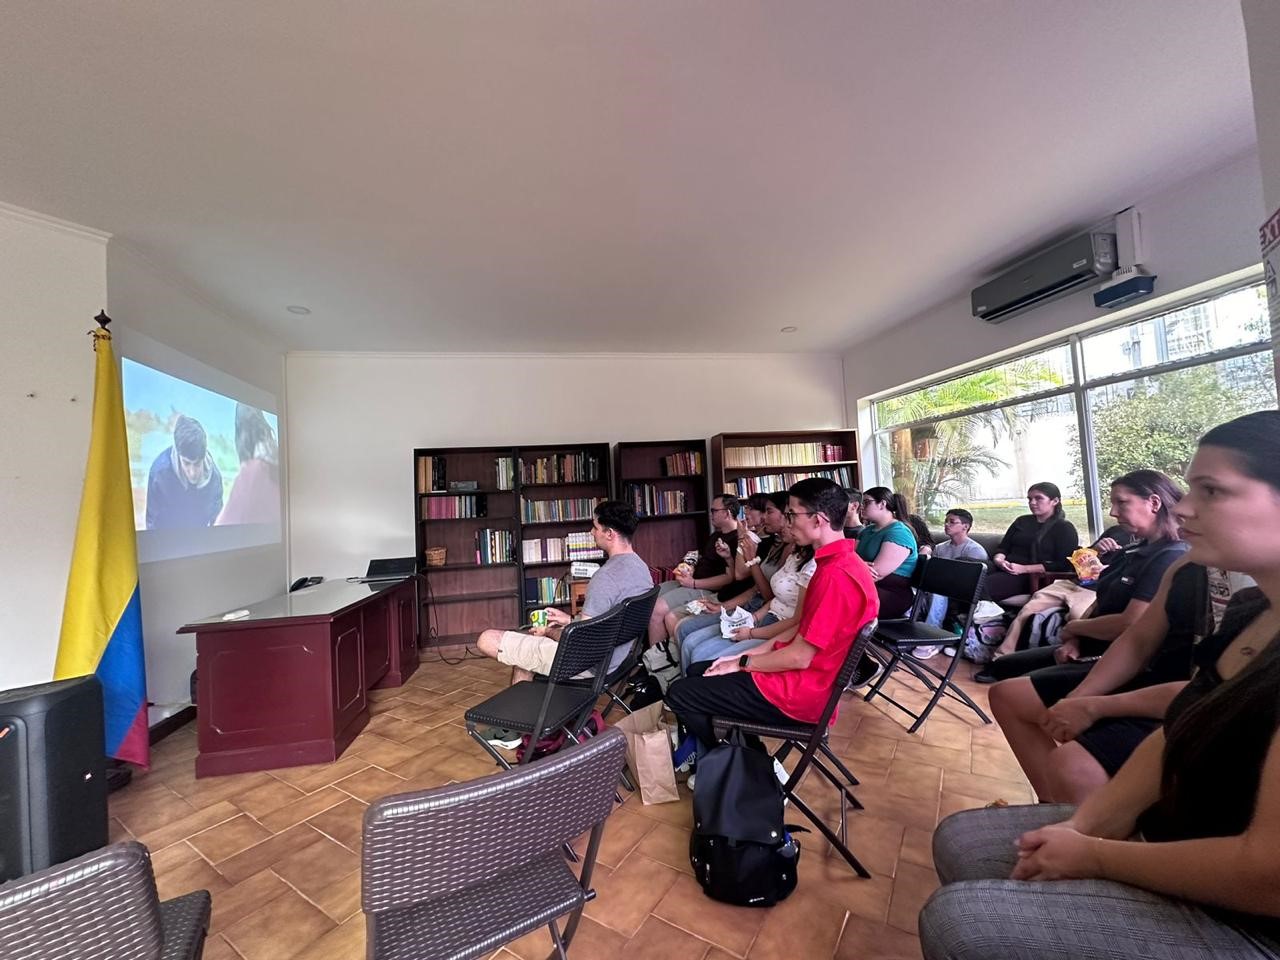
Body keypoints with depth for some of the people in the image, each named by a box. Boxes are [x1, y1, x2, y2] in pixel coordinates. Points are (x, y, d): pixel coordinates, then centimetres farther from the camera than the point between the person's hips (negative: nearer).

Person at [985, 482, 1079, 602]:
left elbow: (1063, 565, -4)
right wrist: (998, 560, -4)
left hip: (1033, 577, -5)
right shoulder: (1022, 521, 24)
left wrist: (1024, 568, -14)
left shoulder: (1065, 528, 9)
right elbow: (1003, 548, 20)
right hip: (1004, 570, 5)